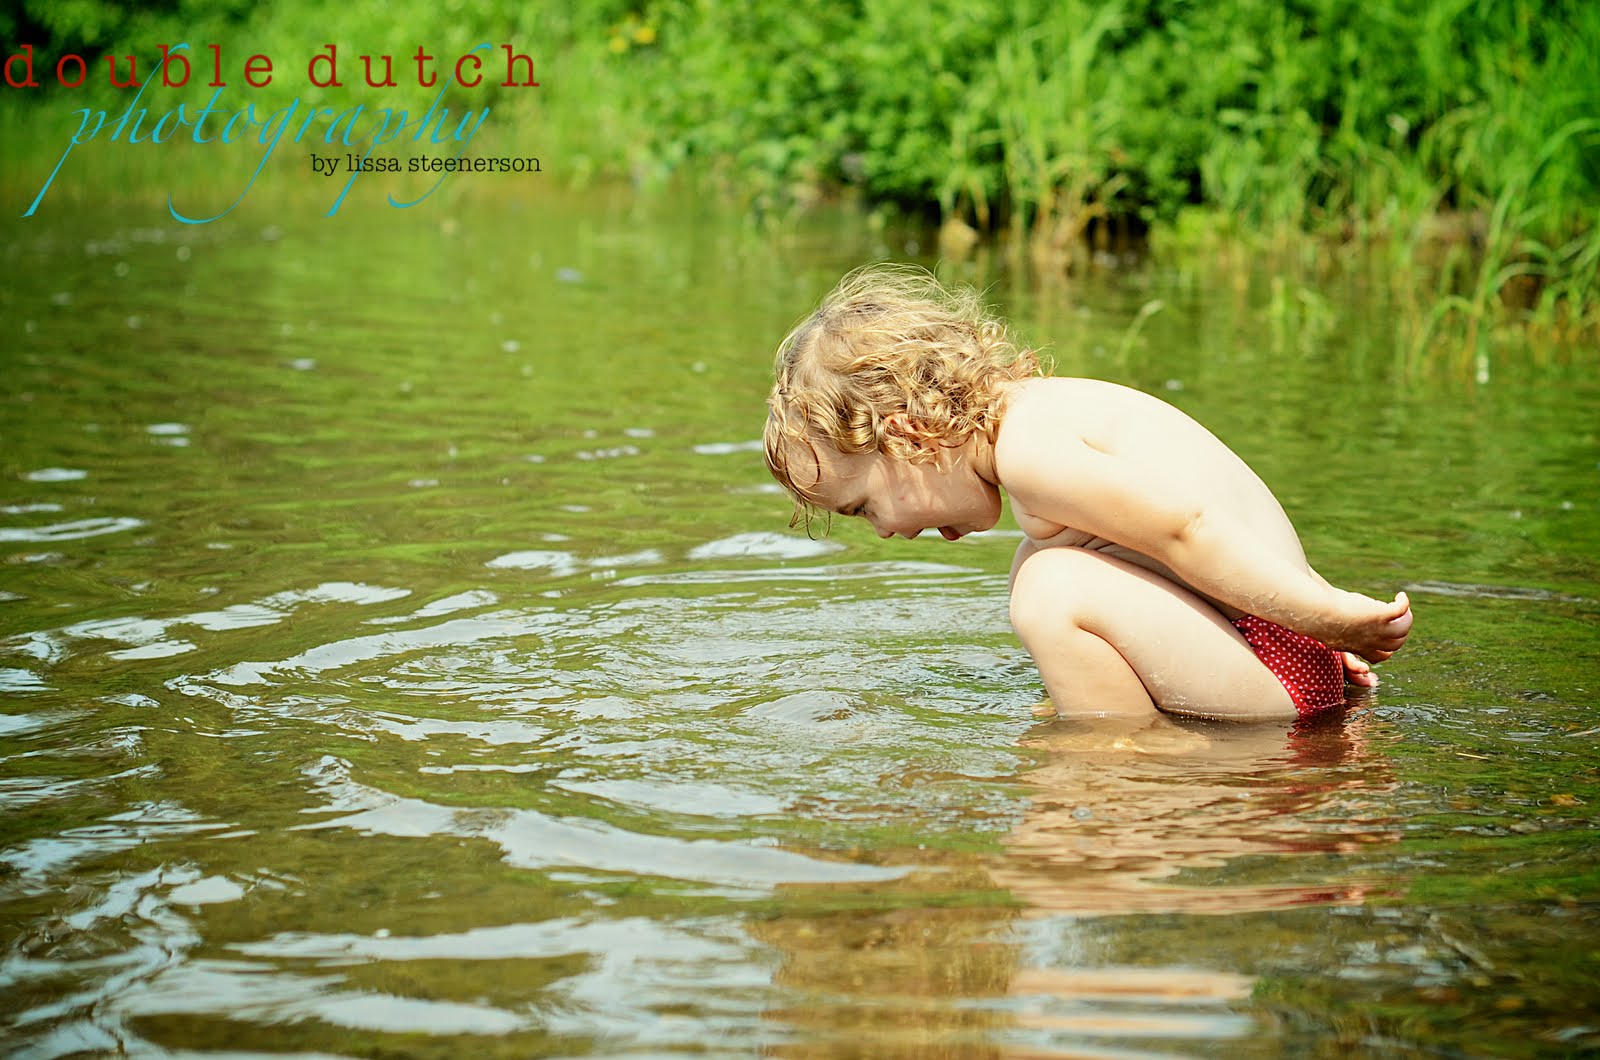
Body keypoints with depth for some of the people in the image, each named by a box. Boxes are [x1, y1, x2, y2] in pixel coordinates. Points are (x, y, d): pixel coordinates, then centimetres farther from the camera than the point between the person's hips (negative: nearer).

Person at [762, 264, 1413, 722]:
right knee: (1038, 559, 25)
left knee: (1058, 589, -27)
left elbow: (1185, 524, -23)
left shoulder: (1029, 447, -18)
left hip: (1278, 683, -11)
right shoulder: (1051, 409, 16)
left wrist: (1325, 615, -20)